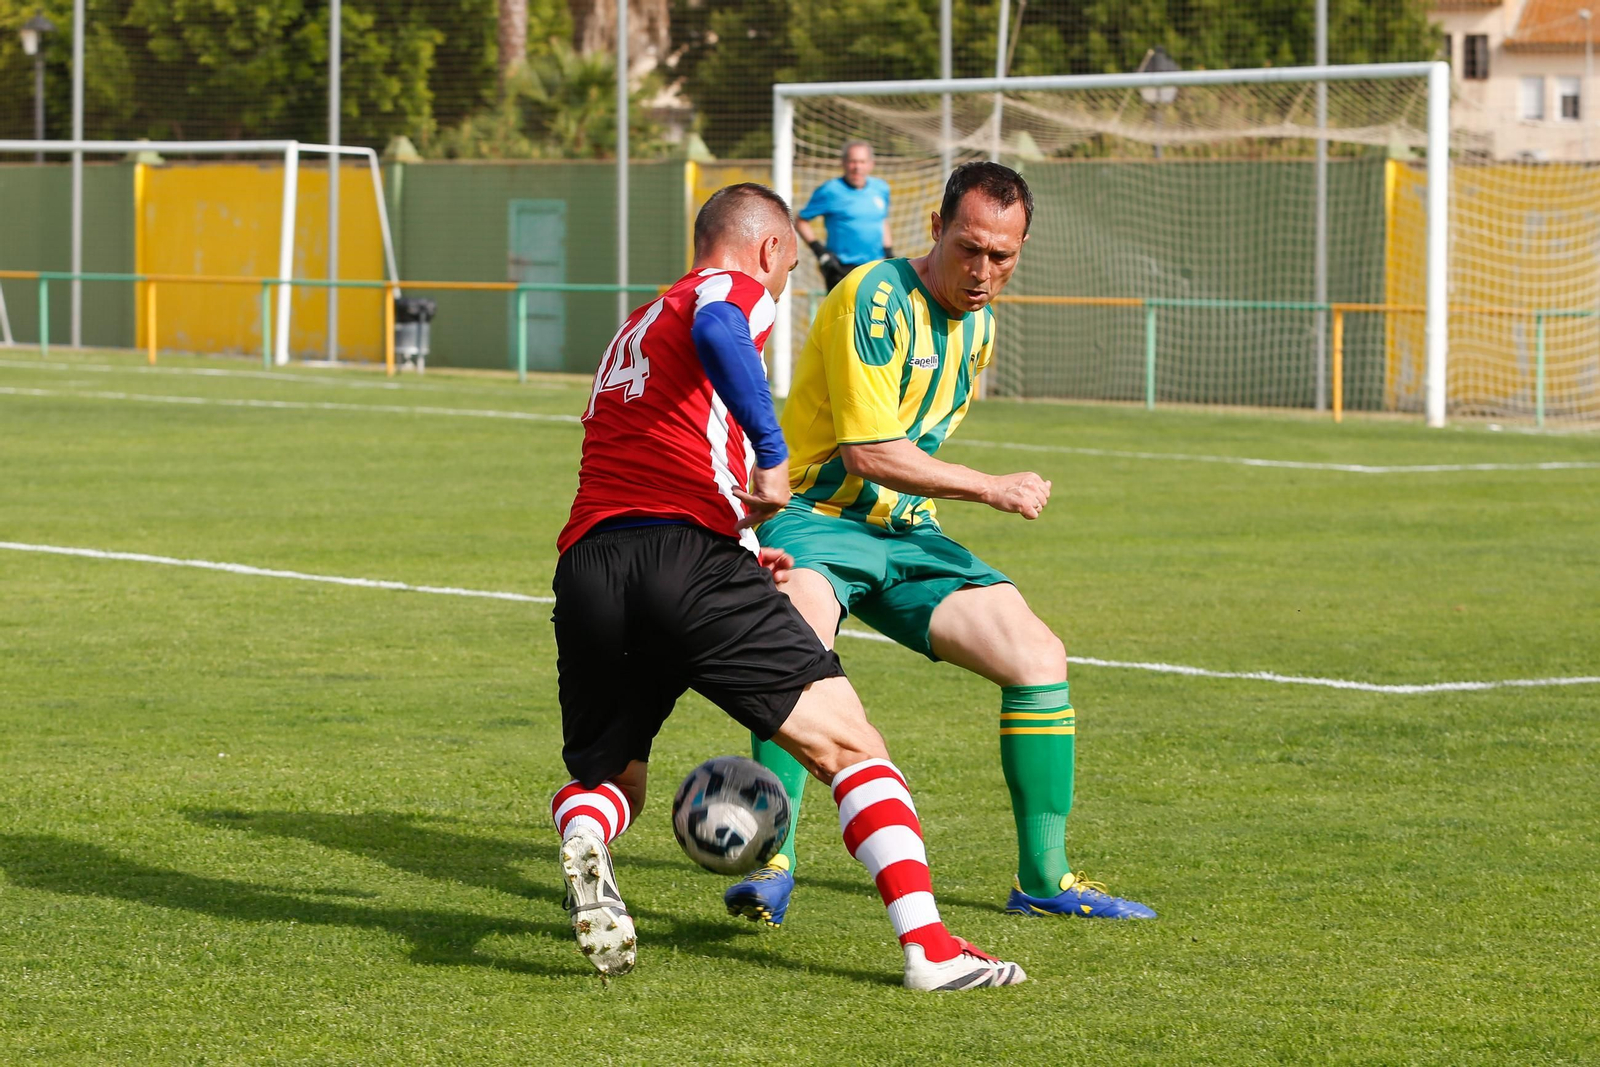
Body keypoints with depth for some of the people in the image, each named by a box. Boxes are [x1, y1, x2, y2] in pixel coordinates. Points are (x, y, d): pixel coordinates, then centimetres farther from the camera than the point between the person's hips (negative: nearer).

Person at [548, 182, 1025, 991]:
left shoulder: (635, 327, 32)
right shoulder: (736, 287, 8)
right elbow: (716, 329, -18)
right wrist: (771, 454, -19)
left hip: (587, 564, 7)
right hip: (689, 556, -7)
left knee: (605, 781, 21)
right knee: (850, 745, 0)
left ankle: (584, 839, -15)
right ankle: (928, 946, -12)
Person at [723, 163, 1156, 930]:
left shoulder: (978, 324, 10)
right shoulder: (876, 298, -17)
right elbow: (868, 452, -22)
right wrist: (992, 489, -19)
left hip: (905, 532, 8)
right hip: (815, 520, -7)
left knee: (1040, 657, -4)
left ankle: (1043, 879, 7)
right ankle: (772, 866, -35)